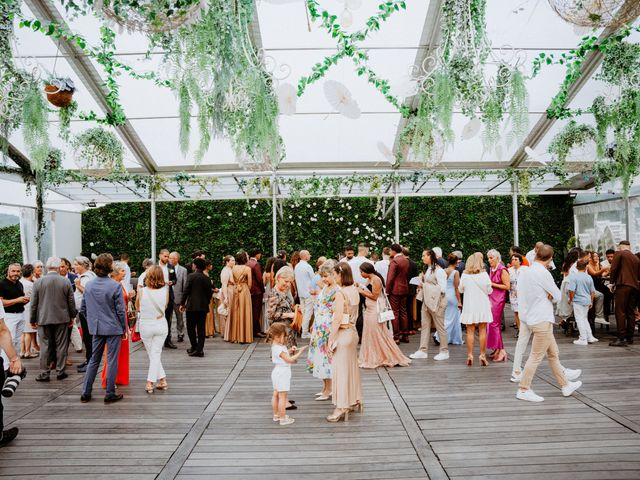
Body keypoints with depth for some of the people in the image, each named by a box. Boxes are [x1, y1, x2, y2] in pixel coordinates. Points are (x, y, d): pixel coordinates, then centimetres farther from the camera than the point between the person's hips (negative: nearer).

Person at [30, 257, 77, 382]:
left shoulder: (38, 282, -5)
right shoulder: (66, 282, -5)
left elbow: (34, 303, 0)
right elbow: (71, 302, 0)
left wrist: (33, 320, 10)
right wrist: (72, 317, 12)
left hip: (44, 319, 0)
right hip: (62, 319, 0)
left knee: (45, 346, 7)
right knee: (61, 346, 7)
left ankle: (45, 373, 11)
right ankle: (60, 372, 13)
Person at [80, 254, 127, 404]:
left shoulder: (88, 286, 1)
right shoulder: (115, 286, -15)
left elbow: (83, 309, 8)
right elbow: (121, 310, -12)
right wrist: (124, 329, -1)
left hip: (96, 329, 5)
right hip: (113, 328, -5)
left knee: (94, 360, 16)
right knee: (112, 361, 4)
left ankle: (85, 393, 20)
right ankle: (110, 394, 11)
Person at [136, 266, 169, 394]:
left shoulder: (142, 291, -13)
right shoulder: (165, 291, -11)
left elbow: (137, 308, 2)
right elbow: (165, 307, 2)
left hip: (145, 325, -1)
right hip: (161, 324, 1)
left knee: (152, 354, 14)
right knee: (156, 354, 9)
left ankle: (162, 380, 14)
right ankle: (150, 382, 9)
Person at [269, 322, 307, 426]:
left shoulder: (276, 346, 8)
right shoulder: (279, 348, -23)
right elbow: (289, 360, -24)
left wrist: (289, 350, 8)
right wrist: (299, 352, -20)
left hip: (277, 372, 11)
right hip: (282, 374, -11)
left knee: (276, 395, 18)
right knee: (282, 397, -4)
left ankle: (276, 415, 30)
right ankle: (282, 418, 1)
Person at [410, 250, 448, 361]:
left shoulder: (438, 270, -12)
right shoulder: (428, 269, 15)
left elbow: (442, 288, -17)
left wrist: (425, 285, -15)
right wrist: (422, 283, 5)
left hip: (436, 301, -9)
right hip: (426, 301, 9)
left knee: (440, 326, 1)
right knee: (425, 326, 9)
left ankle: (444, 351, 11)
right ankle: (423, 351, 13)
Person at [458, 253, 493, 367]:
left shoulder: (465, 275, -5)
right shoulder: (484, 274, -8)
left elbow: (460, 289, 4)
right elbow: (489, 290, -2)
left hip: (469, 305, 1)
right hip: (482, 305, -1)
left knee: (470, 331, 6)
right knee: (482, 331, 7)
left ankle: (470, 355, 6)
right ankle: (482, 354, 7)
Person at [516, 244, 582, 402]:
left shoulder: (525, 272, 7)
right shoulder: (543, 273, -17)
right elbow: (557, 296, -10)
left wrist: (547, 295, 3)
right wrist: (550, 296, 8)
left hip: (531, 317, 9)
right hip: (542, 320, -9)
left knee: (553, 353, 18)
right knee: (536, 356, -2)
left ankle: (565, 385, 29)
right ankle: (523, 390, 3)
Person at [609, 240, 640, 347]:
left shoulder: (619, 253, 1)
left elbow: (613, 268, -6)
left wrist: (612, 282, 4)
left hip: (623, 285, -7)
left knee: (620, 312, -8)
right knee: (631, 312, 12)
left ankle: (621, 338, -12)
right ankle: (629, 337, 16)